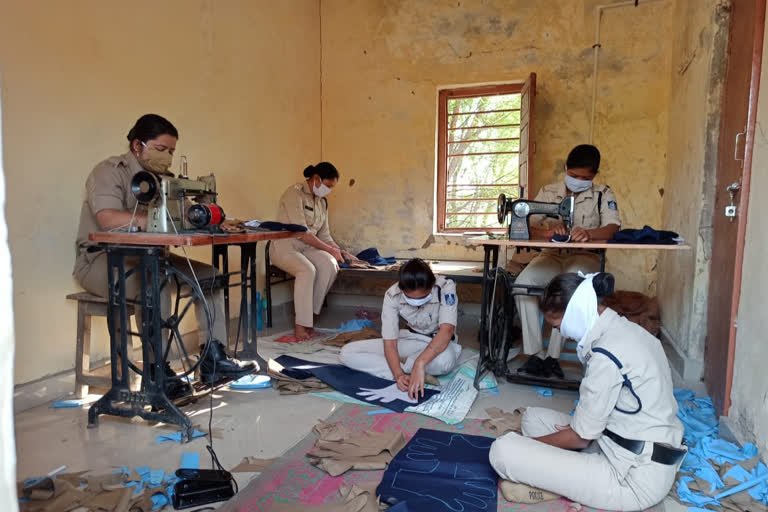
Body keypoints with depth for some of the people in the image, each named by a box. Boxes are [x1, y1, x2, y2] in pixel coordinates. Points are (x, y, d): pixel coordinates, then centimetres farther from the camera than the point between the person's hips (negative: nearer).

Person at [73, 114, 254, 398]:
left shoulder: (165, 178, 10)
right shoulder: (110, 171, -11)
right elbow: (108, 219, -30)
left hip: (146, 257, 7)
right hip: (101, 259, -7)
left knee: (210, 275, -7)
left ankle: (213, 358, -7)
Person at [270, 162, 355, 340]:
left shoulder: (322, 201, 13)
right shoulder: (294, 193, -12)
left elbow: (324, 235, 16)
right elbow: (301, 232, -19)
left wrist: (341, 252, 3)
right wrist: (330, 249, -15)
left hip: (307, 247, 7)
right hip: (285, 246, -6)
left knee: (330, 265, -25)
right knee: (308, 270, -36)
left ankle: (310, 316, -18)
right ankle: (301, 327, -30)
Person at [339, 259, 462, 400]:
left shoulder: (446, 287, -27)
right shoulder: (392, 295, -21)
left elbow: (447, 330, -40)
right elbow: (389, 341, -21)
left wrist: (420, 363, -51)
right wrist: (399, 374, -38)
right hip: (411, 339, 3)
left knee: (445, 360, -44)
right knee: (347, 353, -13)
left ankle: (405, 366, -14)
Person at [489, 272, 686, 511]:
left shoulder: (606, 354, -25)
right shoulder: (623, 329, 4)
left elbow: (581, 436, -16)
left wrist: (530, 444, -1)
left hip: (635, 477, -10)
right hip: (645, 458, 10)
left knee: (503, 450, -19)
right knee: (532, 416, 15)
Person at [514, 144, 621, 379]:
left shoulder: (603, 195, 6)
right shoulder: (549, 192, 11)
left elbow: (612, 228, -10)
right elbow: (527, 227, 2)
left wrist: (588, 233, -32)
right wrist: (549, 232, -20)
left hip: (584, 257, -2)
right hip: (551, 255, 2)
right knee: (523, 282, -29)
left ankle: (553, 355, -24)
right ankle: (535, 353, -22)